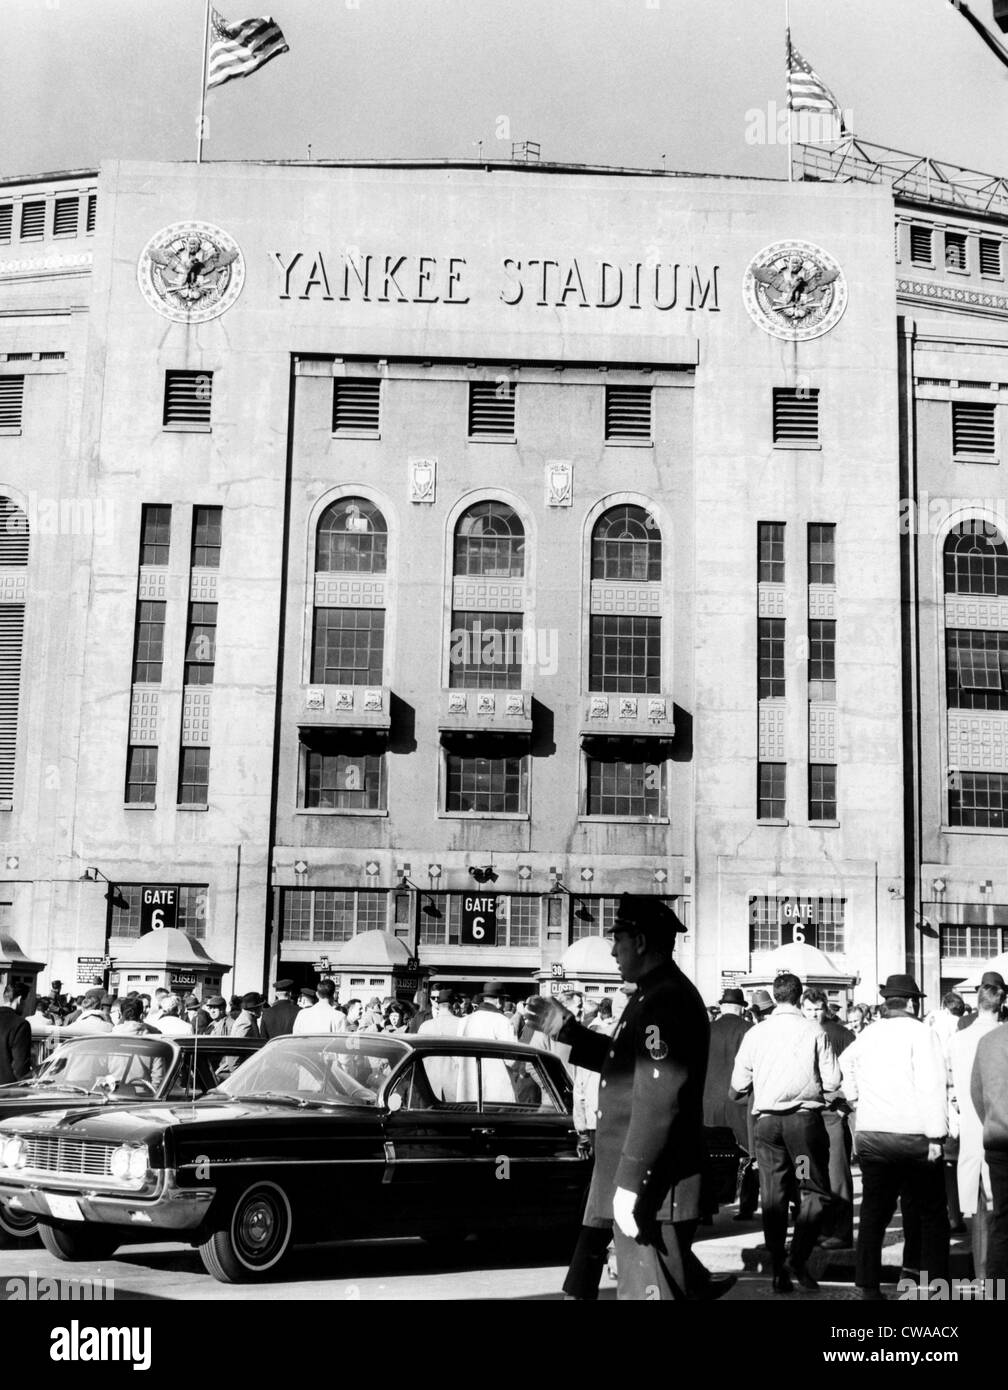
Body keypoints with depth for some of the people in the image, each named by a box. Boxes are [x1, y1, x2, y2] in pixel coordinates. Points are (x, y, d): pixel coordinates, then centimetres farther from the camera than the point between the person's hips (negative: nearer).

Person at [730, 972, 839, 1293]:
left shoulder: (755, 1034, 3)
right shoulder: (814, 1032, -3)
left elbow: (738, 1085, 5)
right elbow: (833, 1082, -4)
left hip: (767, 1119, 2)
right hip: (805, 1115, -2)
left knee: (772, 1195, 7)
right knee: (815, 1190, 7)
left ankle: (779, 1271, 8)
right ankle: (798, 1259, -6)